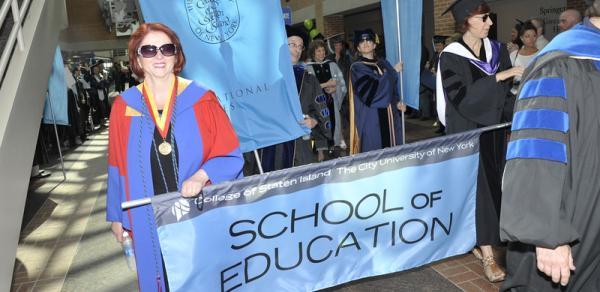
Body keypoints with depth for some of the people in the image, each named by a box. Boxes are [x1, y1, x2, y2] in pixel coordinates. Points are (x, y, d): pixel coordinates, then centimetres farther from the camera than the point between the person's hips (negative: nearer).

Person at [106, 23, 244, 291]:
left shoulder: (202, 99, -6)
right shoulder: (123, 107, -1)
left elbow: (231, 155, -6)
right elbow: (118, 168, 5)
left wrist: (202, 175, -23)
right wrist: (117, 215, 8)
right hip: (150, 216, 1)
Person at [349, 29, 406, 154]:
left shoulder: (384, 64, 13)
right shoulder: (357, 68, -6)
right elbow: (372, 89, -19)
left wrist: (397, 102, -1)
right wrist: (393, 71, -12)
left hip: (388, 116, 6)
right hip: (370, 119, -6)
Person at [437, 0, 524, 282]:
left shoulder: (497, 50, 5)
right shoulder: (451, 57, -12)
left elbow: (506, 93, 8)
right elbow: (461, 97, -24)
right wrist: (498, 76, -26)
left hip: (493, 129, 6)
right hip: (466, 132, -6)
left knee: (490, 185, 11)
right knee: (478, 186, -4)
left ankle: (478, 240, 28)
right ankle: (487, 254, 4)